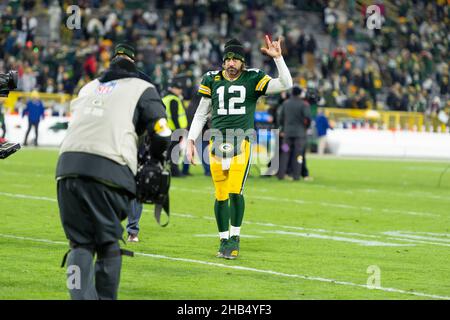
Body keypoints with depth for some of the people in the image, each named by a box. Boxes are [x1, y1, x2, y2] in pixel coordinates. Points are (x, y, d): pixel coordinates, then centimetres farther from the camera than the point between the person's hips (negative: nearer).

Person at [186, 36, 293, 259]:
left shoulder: (253, 79, 2)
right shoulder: (212, 80, 8)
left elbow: (285, 84, -9)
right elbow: (201, 114, 15)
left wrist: (278, 58, -17)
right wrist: (191, 141, 9)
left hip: (241, 142, -2)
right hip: (217, 142, 2)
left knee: (235, 192, -13)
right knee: (221, 195, 2)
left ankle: (234, 237, 3)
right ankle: (224, 240, 15)